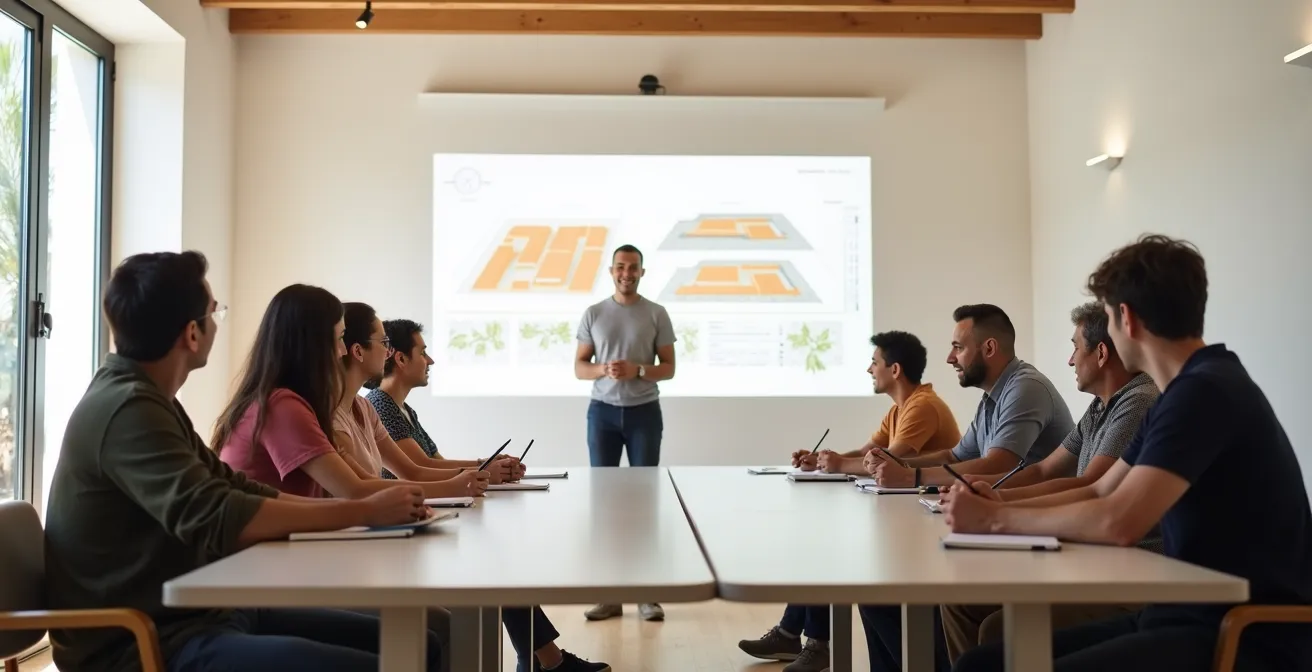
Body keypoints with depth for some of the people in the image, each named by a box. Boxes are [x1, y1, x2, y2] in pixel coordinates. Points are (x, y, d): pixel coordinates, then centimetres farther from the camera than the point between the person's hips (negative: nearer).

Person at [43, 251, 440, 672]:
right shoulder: (129, 408, -18)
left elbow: (231, 488, 13)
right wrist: (365, 512, -18)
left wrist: (368, 508, 3)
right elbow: (216, 518, -27)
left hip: (191, 614, 10)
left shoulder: (145, 398, 15)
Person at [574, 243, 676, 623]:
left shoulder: (657, 314, 2)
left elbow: (669, 368, 2)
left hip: (644, 412, -1)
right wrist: (603, 370, -14)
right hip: (602, 411, 1)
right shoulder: (593, 314, 6)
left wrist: (638, 370, -16)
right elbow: (579, 367, 7)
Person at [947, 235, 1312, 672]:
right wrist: (998, 507, 4)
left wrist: (996, 519, -14)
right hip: (1188, 616, 9)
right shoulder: (1188, 391, 14)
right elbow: (1098, 494, 19)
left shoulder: (1205, 391, -17)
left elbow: (1118, 522, -27)